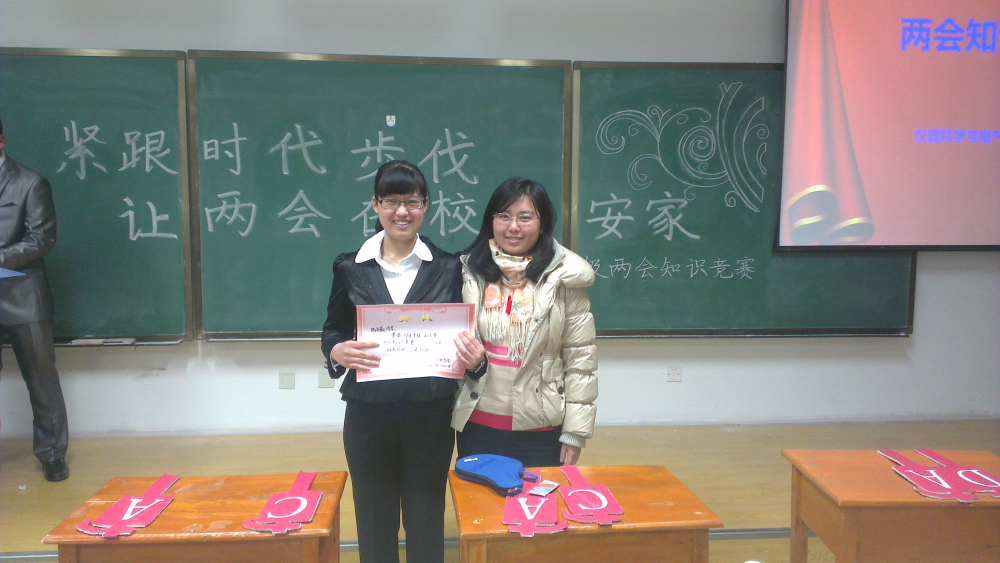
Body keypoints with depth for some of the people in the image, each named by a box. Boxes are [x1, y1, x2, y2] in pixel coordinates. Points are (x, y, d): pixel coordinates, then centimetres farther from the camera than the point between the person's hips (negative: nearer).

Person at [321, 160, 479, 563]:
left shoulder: (447, 268, 2)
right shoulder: (350, 268, 3)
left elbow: (463, 333, 5)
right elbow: (331, 332, 6)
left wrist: (472, 356, -17)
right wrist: (339, 351, -16)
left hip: (431, 413, 0)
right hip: (368, 413, 0)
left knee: (427, 525, 11)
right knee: (374, 523, 12)